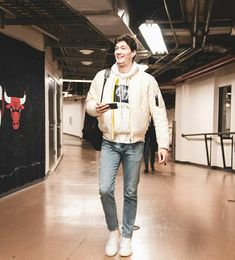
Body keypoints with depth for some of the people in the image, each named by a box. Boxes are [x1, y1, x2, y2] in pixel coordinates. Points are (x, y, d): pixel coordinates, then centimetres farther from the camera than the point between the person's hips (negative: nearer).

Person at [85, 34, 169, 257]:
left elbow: (159, 113, -4)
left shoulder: (147, 80, -2)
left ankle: (127, 236, 25)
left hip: (135, 145, -1)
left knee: (130, 193, 7)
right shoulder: (102, 76, 4)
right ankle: (113, 231, 18)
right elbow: (89, 102, 11)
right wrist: (95, 108, -13)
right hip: (110, 143, 1)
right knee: (105, 189, -7)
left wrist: (163, 144, -11)